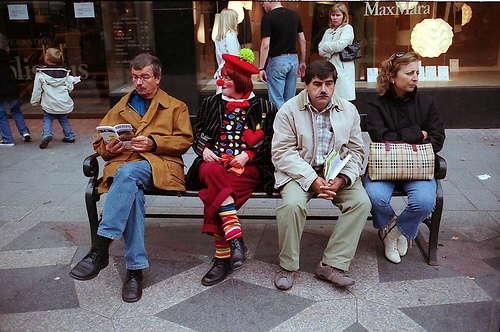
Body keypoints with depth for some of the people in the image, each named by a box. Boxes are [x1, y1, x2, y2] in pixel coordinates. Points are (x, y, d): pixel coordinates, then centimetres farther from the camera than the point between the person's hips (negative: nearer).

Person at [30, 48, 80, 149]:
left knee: (47, 119, 11)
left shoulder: (40, 73, -6)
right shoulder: (65, 73, 0)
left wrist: (34, 102, 9)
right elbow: (70, 88, 3)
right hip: (64, 104, 3)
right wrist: (72, 83, 25)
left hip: (49, 105, -3)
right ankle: (69, 136, 20)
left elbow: (37, 89, -3)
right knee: (63, 119, 21)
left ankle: (47, 134, -11)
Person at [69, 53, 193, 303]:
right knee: (132, 191, -36)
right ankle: (135, 269, -36)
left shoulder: (175, 107, 22)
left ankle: (100, 248, -40)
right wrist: (108, 148, 2)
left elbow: (185, 140, 8)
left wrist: (153, 143, -8)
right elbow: (99, 143, 28)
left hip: (160, 165, -2)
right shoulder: (120, 108, 31)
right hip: (121, 164, 2)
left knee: (127, 173, -39)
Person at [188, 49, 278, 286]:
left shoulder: (264, 108, 12)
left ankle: (223, 258, -30)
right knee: (213, 173, -37)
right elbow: (197, 134, 26)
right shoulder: (211, 104, 21)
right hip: (213, 163, 3)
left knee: (214, 194, -33)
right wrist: (204, 149, 4)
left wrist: (248, 154, -8)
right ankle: (235, 238, -43)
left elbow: (271, 142, 8)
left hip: (247, 168, -3)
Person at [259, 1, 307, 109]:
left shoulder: (268, 17, -10)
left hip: (277, 61, -6)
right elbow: (302, 40, 11)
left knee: (277, 100, 0)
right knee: (290, 99, 13)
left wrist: (262, 68, -12)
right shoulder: (294, 15, 9)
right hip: (293, 59, 6)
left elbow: (265, 45, -16)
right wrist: (302, 62, 18)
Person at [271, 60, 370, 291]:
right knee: (292, 204, -31)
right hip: (299, 172, -3)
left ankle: (332, 264, -14)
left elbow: (356, 151, 6)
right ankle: (287, 265, -8)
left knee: (361, 202, -21)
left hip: (337, 172, 3)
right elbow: (282, 152, -11)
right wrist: (312, 180, -21)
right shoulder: (289, 110, -4)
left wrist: (342, 179, -14)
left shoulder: (348, 111, 5)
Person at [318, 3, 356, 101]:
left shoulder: (347, 28, 2)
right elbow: (320, 51, 11)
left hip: (342, 70, -6)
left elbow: (340, 45, -14)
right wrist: (330, 53, -7)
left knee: (343, 100, -10)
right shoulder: (328, 31, 20)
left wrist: (326, 46, 2)